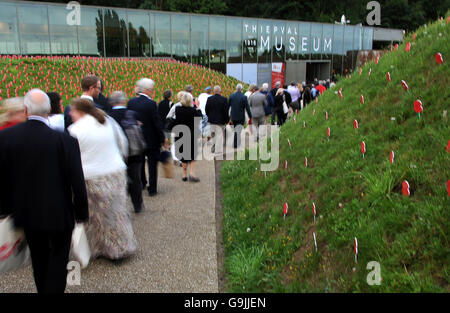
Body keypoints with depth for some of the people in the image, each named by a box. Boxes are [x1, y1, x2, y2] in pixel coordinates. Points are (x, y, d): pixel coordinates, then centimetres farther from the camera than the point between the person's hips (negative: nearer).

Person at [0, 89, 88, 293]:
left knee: (39, 257, 22)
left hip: (26, 211, 4)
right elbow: (77, 181, -15)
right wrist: (81, 213, -2)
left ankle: (43, 289, 39)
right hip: (59, 212, -3)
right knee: (59, 256, 14)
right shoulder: (65, 140, -20)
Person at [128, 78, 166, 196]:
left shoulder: (131, 102, -2)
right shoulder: (151, 103, -19)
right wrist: (163, 138, -6)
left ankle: (141, 183, 35)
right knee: (152, 164, 6)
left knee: (139, 162, 21)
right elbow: (157, 123, -16)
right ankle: (152, 189, 11)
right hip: (151, 140, -5)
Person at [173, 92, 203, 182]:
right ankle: (191, 172, -3)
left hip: (180, 135, 3)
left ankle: (184, 175, 16)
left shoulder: (177, 109, -6)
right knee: (193, 154, 11)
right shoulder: (193, 110, -16)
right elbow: (199, 117, -3)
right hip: (191, 135, -3)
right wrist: (198, 107, 4)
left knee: (183, 154, 12)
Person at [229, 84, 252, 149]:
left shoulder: (231, 96, -1)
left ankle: (237, 143, 25)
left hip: (233, 117, 4)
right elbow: (247, 108, -10)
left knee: (236, 130, 18)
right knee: (238, 131, 1)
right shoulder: (244, 97, -11)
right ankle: (236, 145, -1)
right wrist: (250, 116, -1)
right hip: (241, 117, -4)